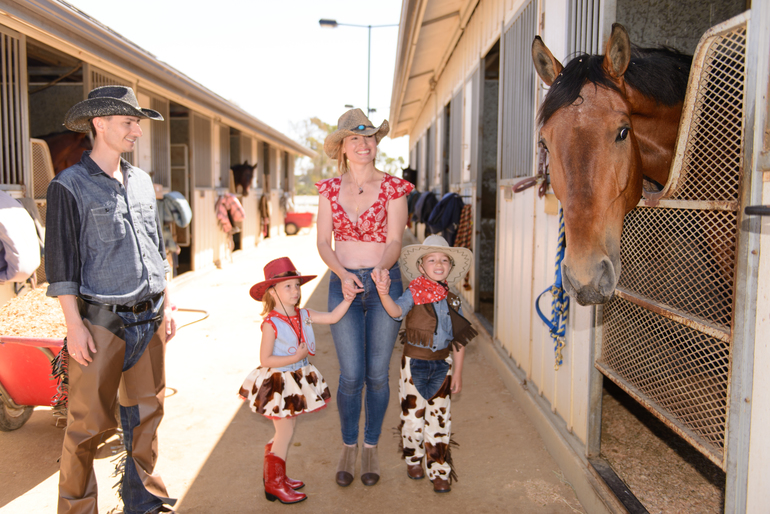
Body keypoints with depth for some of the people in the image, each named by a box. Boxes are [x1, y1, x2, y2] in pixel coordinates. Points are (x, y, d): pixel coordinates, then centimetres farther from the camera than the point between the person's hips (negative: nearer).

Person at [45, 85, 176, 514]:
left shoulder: (142, 182, 12)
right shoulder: (70, 186, -5)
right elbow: (61, 262, -7)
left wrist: (167, 305, 13)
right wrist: (75, 325, -11)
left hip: (148, 319, 6)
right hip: (101, 321, -5)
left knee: (147, 413, 13)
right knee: (89, 423, 2)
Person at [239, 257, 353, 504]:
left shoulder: (304, 316, -1)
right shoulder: (271, 324, -20)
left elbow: (332, 317, 1)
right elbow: (265, 360, -20)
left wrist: (348, 297, -9)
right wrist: (296, 357, -21)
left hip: (297, 380, 7)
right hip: (278, 383, -7)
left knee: (285, 429, 17)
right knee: (285, 431, 0)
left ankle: (273, 475, 34)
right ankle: (275, 484, 17)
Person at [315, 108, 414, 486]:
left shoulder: (393, 188, -2)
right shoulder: (330, 189, 4)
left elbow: (394, 241, -8)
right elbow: (323, 242, 0)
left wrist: (381, 269, -28)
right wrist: (343, 274, -17)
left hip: (384, 282, -1)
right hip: (343, 283, 1)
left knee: (377, 374, 5)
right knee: (351, 375, -2)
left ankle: (371, 448, 25)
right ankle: (348, 447, 21)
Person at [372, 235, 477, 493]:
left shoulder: (452, 301, 1)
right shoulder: (415, 293, -9)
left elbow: (459, 341, 5)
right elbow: (397, 310, -30)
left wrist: (457, 372, 3)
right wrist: (384, 294, -49)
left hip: (443, 364, 3)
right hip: (415, 362, -2)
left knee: (439, 418, 7)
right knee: (413, 414, 10)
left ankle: (439, 471, 19)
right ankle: (414, 460, 34)